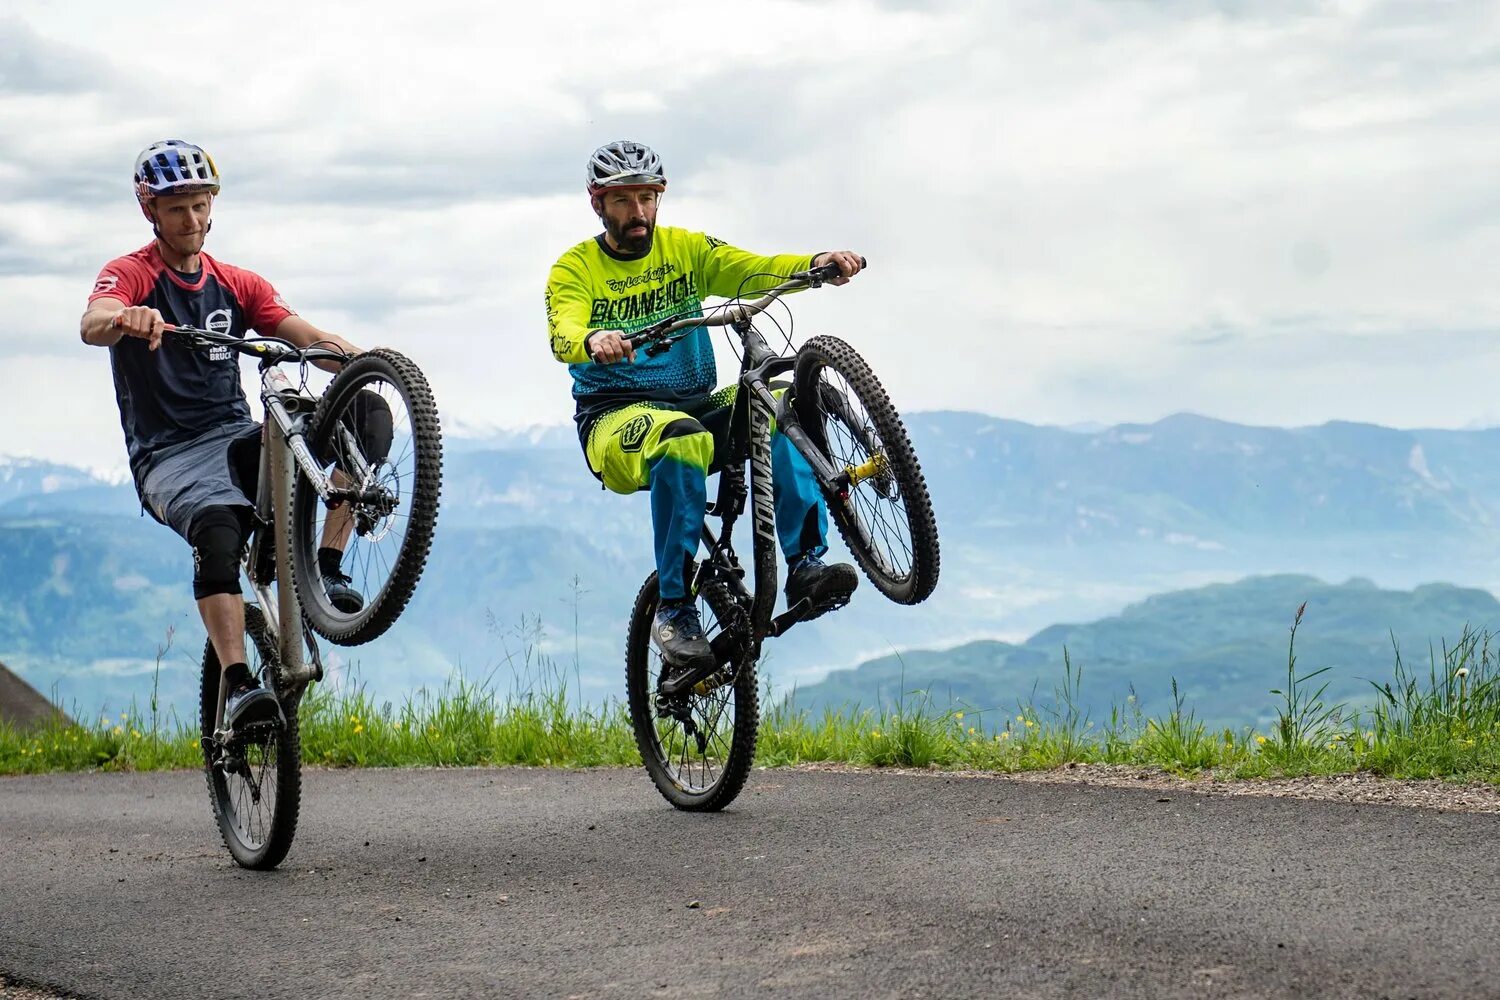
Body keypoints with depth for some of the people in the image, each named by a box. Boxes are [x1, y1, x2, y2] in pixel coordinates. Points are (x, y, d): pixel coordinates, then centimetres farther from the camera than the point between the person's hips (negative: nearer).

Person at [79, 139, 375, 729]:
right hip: (169, 457, -4)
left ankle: (328, 568, -18)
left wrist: (361, 363, -20)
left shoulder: (237, 285, 16)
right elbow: (90, 326, -21)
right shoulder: (131, 275, 2)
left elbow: (308, 337, 2)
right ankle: (238, 688, -41)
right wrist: (126, 319, -46)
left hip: (239, 438, 4)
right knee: (218, 529, -37)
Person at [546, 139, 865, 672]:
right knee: (681, 438, -38)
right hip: (615, 420, -4)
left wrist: (816, 264, -27)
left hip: (697, 403, 4)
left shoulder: (685, 248, 10)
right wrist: (594, 340, -44)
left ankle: (805, 566, -27)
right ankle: (673, 608, -29)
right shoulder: (575, 268, 1)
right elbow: (563, 333, -19)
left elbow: (753, 270, -6)